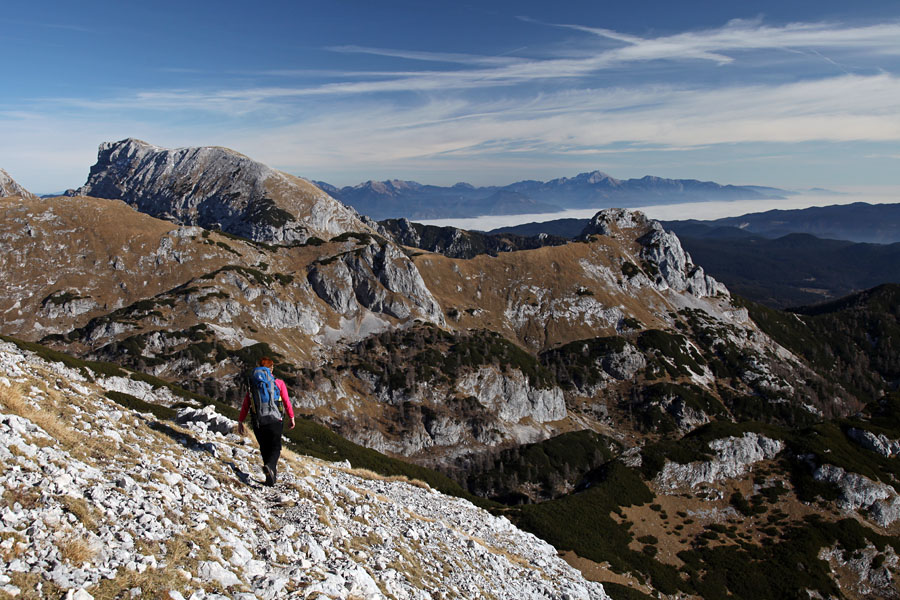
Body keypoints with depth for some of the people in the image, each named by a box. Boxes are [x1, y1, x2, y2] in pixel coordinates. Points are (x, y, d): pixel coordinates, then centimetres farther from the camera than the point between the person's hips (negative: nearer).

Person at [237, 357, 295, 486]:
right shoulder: (279, 383, -3)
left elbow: (245, 405, 1)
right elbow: (287, 402, -4)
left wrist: (240, 421, 6)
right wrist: (292, 417, 7)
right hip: (275, 421, -2)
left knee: (264, 448, 17)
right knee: (275, 447, 9)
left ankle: (272, 476, 18)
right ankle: (270, 466, -21)